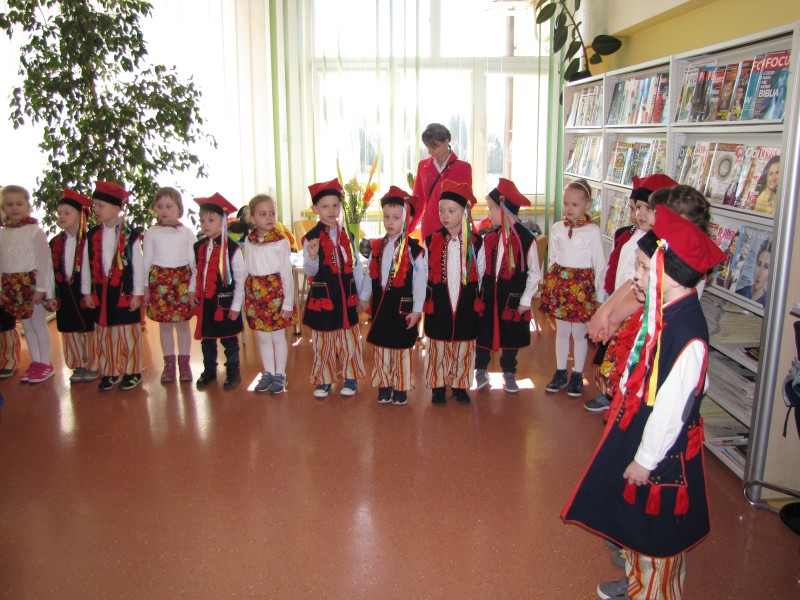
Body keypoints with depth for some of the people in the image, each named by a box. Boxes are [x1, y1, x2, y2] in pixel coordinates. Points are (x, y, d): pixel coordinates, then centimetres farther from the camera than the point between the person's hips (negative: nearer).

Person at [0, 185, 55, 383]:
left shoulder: (35, 231, -8)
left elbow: (43, 260, -10)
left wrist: (40, 288, -13)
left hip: (32, 284, -5)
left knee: (39, 324, 2)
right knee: (26, 326, 12)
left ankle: (45, 364, 13)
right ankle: (35, 362, 22)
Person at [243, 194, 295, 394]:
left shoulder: (281, 242, -10)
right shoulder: (248, 241, 3)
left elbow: (287, 274, -8)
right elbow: (245, 270, 7)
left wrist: (288, 303, -8)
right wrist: (245, 297, 5)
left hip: (275, 291, -4)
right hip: (255, 293, 4)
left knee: (278, 336, 6)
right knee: (262, 337, 14)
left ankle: (280, 374, 22)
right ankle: (268, 373, 29)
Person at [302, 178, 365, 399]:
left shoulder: (347, 234, 3)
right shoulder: (311, 238, -7)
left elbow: (356, 266, 8)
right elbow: (309, 270, -9)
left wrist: (360, 294, 7)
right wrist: (312, 256, -30)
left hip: (346, 294, 2)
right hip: (323, 295, -2)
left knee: (349, 338, 10)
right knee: (323, 339, 9)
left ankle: (350, 377, 26)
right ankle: (323, 380, 24)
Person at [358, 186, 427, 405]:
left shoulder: (414, 249, -12)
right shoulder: (376, 246, 3)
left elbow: (420, 281, -12)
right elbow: (370, 275, 11)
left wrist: (417, 309, -12)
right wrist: (363, 297, 13)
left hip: (403, 305, -4)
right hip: (380, 304, 4)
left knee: (402, 347, 8)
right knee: (380, 344, 12)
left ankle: (401, 387, 23)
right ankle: (384, 384, 27)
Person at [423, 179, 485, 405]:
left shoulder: (476, 242, -3)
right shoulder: (431, 241, -4)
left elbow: (481, 275, 5)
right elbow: (423, 275, 3)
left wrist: (477, 300, 6)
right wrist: (427, 300, 3)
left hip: (467, 307, 1)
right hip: (438, 307, 0)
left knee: (464, 348, 10)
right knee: (438, 347, 9)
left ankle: (459, 385, 29)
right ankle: (438, 385, 27)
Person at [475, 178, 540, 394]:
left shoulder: (526, 239, -12)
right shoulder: (489, 238, 0)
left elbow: (534, 273, -6)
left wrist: (525, 300, -7)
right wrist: (477, 294, 3)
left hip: (513, 299, -3)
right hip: (487, 296, 3)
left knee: (511, 338, 12)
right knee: (483, 334, 11)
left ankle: (509, 373, 32)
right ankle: (481, 370, 31)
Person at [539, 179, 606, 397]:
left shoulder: (592, 231, -9)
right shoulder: (556, 228, 2)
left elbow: (599, 264, -5)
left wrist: (599, 294, -3)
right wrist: (549, 283, 10)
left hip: (582, 285, -3)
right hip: (559, 282, 4)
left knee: (579, 332, 6)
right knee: (561, 330, 14)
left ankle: (577, 375, 22)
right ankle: (560, 373, 26)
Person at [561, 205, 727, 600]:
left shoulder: (686, 334, -31)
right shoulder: (664, 312, -3)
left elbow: (672, 407, -25)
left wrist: (646, 459, -17)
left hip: (662, 449, -9)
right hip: (635, 432, 9)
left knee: (657, 530, 13)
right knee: (634, 519, 27)